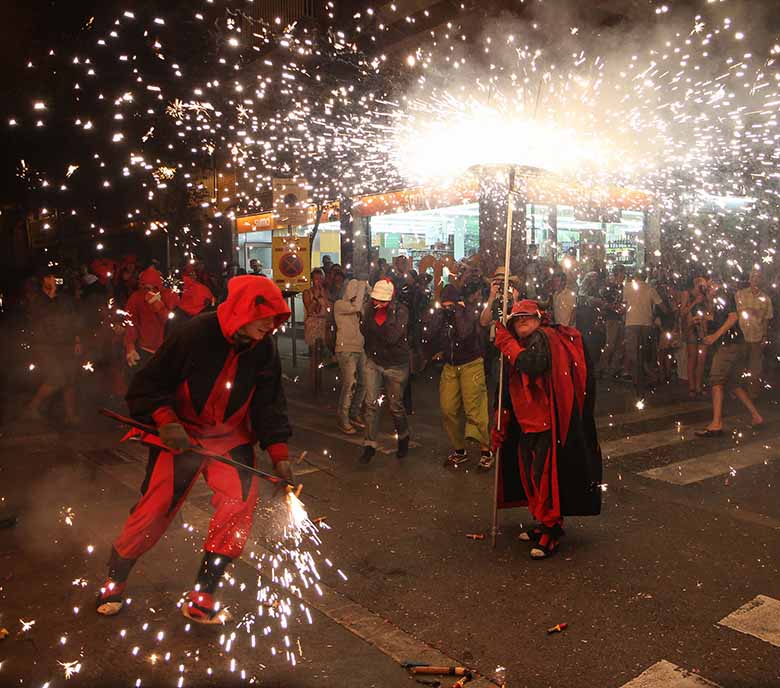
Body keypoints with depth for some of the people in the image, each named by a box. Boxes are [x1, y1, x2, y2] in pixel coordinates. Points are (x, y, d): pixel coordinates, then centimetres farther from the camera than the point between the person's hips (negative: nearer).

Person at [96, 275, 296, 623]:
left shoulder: (264, 349, -8)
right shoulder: (195, 333, -21)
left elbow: (269, 404, -2)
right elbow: (149, 382, -11)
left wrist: (279, 454, -10)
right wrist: (166, 421, -25)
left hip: (231, 438, 3)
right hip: (182, 435, -3)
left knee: (240, 506, -13)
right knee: (153, 511, 0)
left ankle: (200, 599, 6)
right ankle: (113, 581, 31)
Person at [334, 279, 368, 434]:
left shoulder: (360, 307, 14)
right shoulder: (339, 304, -6)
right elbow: (356, 307, -23)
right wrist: (362, 286, -14)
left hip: (360, 349, 7)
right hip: (346, 350, -7)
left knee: (362, 383, 7)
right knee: (349, 385, -8)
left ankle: (355, 414, 24)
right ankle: (343, 420, 2)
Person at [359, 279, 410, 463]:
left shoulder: (401, 311, -15)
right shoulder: (370, 308, -2)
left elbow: (392, 337, -25)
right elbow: (365, 330, -8)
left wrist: (390, 313, -27)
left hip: (396, 365, -3)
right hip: (373, 361, 3)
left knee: (395, 406, 9)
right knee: (371, 403, -5)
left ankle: (403, 437, 35)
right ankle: (370, 445, 5)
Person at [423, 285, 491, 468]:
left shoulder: (470, 312, -9)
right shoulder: (441, 315, 4)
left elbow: (465, 334, -27)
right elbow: (429, 336, -8)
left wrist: (458, 312, -19)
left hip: (471, 365, -5)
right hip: (450, 366, 5)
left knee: (473, 409, -10)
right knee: (448, 410, 2)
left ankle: (485, 450, 3)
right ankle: (459, 450, 17)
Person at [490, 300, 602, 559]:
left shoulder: (544, 337, -10)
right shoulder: (520, 345, 17)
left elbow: (533, 365, -32)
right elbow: (509, 392, 19)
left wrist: (506, 343, -19)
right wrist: (500, 426, 17)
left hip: (549, 423, -9)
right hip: (528, 424, 9)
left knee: (546, 475, -4)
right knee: (530, 474, 16)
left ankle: (551, 531, 12)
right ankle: (543, 523, 32)